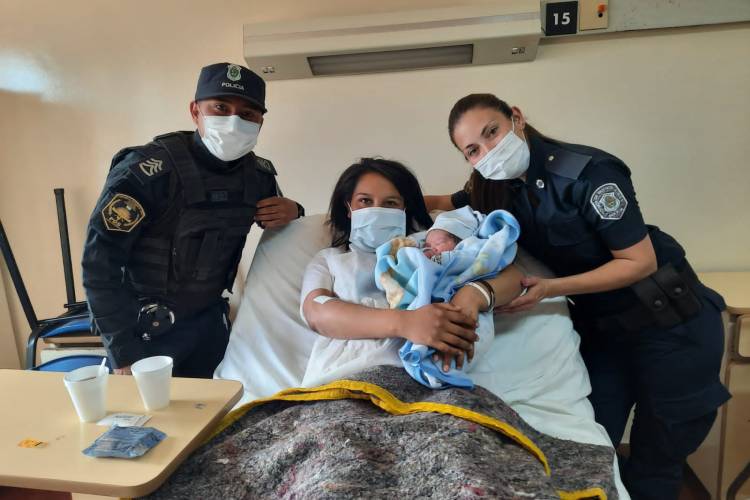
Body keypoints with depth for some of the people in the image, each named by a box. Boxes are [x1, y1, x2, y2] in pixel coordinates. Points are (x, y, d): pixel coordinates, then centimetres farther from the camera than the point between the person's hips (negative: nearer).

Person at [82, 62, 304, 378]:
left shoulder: (258, 174, -5)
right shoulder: (149, 169, -22)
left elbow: (275, 220, 14)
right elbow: (99, 261, -19)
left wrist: (292, 211, -11)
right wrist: (124, 355, -18)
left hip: (210, 321, 5)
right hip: (147, 329, -5)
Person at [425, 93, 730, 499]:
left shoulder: (587, 171, -25)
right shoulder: (498, 187, -5)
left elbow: (641, 262, -20)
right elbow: (449, 203, 12)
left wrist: (549, 289, -29)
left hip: (670, 323, -4)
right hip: (599, 328, 5)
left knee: (654, 465, 8)